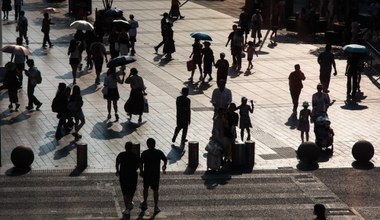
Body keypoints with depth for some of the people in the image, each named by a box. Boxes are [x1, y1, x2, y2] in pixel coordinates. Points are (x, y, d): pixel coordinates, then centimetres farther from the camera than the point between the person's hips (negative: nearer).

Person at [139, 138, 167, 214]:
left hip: (146, 173, 0)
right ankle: (156, 207, 7)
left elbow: (141, 163, -11)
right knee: (155, 190, 6)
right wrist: (164, 166, 24)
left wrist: (141, 171, 7)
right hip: (156, 174, 0)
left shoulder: (144, 153, -12)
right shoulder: (159, 152, -8)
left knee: (145, 188, 21)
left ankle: (145, 203, 33)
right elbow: (165, 160, 3)